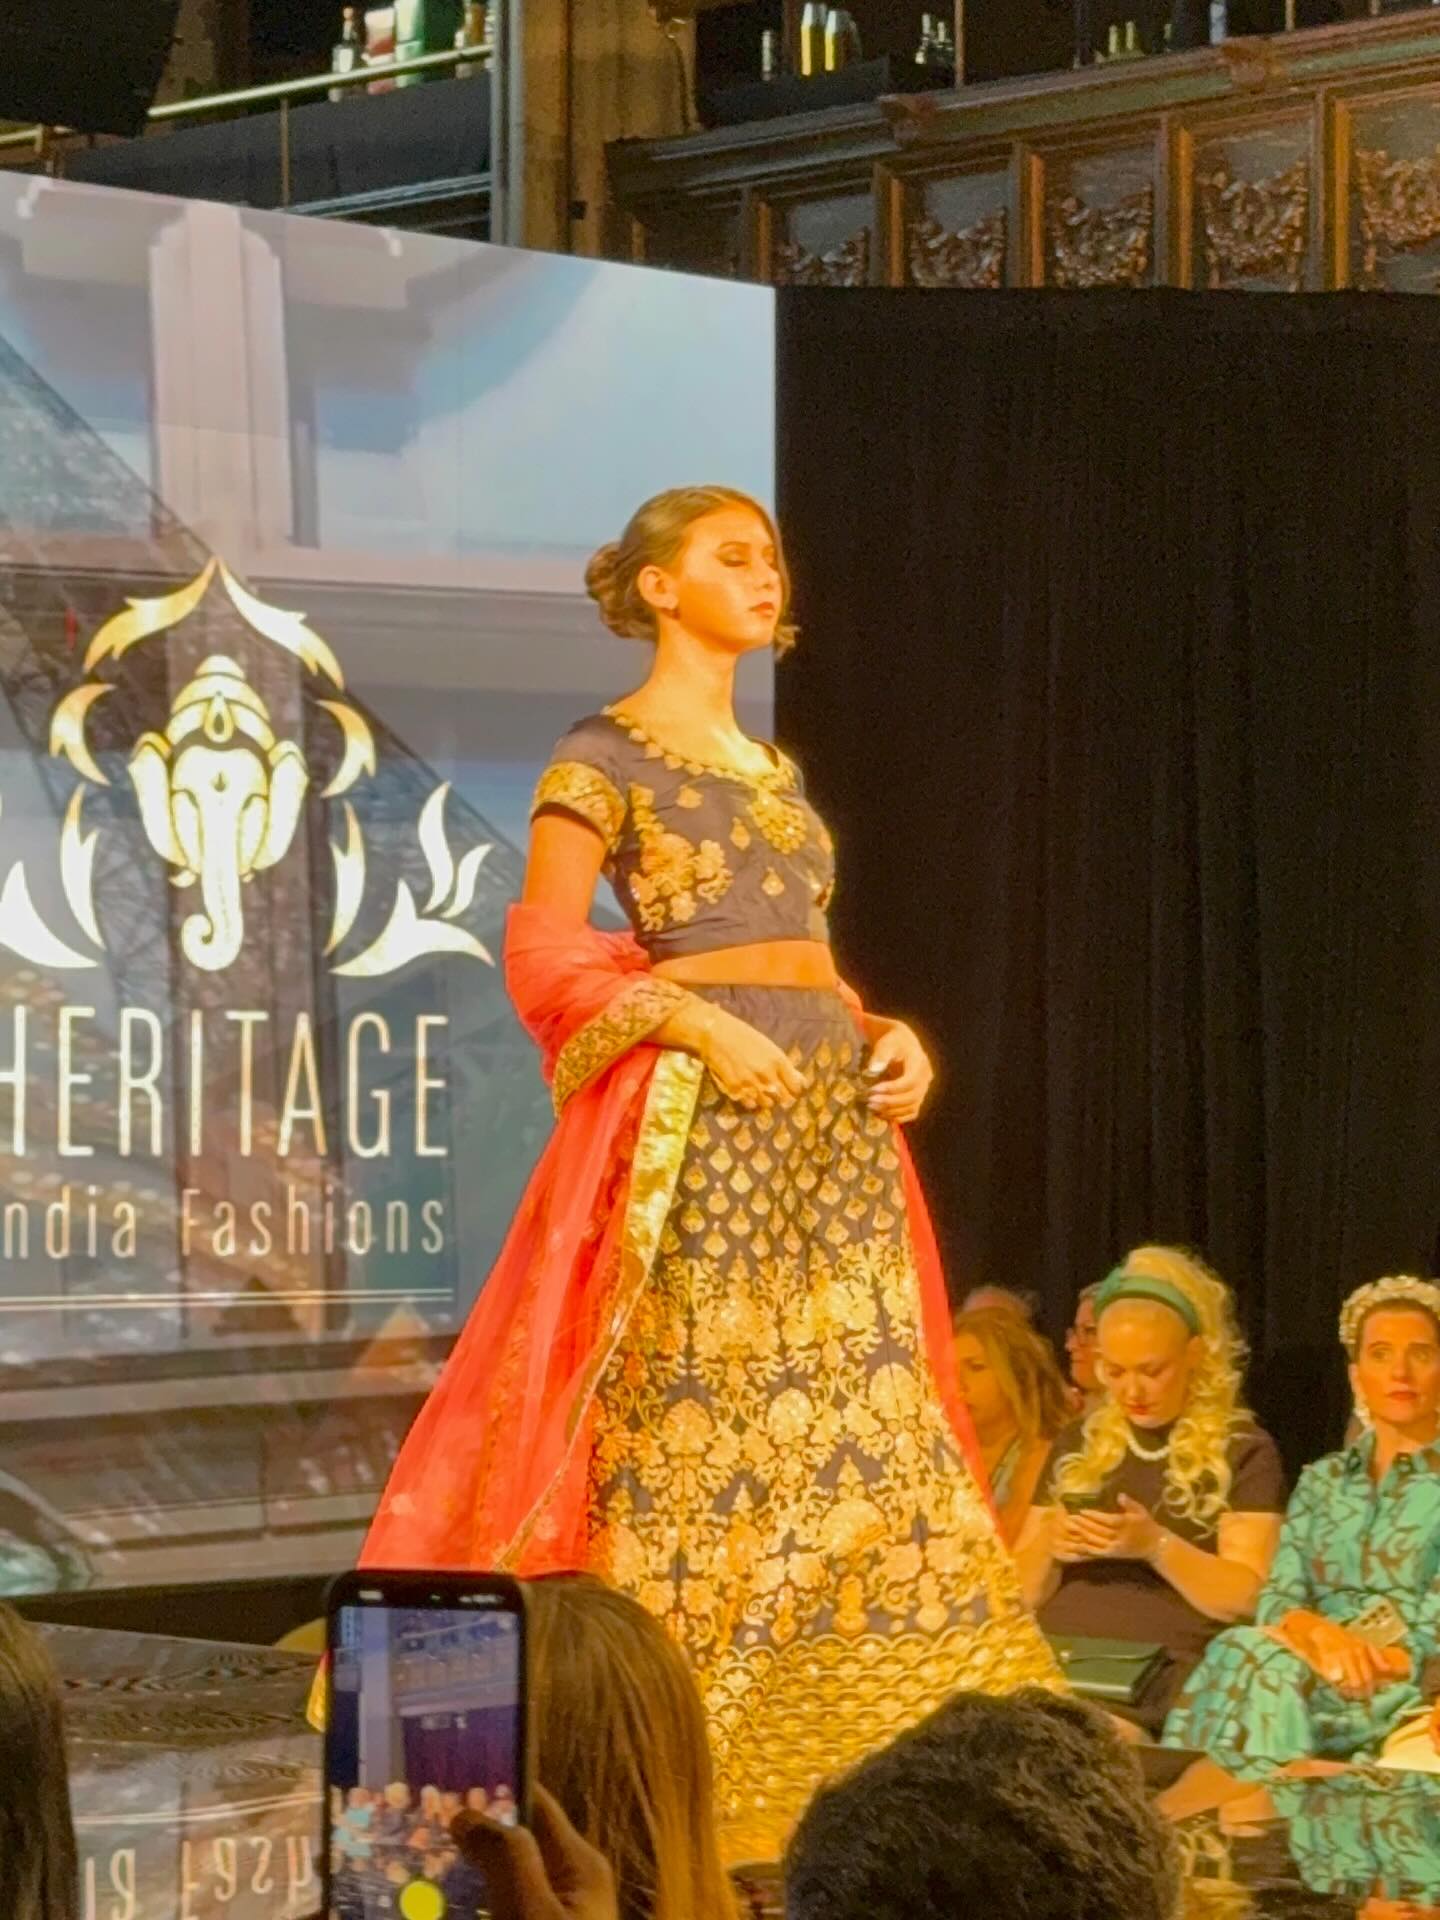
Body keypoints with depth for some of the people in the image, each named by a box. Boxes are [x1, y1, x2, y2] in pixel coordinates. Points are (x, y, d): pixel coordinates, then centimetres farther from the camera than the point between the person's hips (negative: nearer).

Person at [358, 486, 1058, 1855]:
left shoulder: (774, 765, 19)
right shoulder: (604, 755, -2)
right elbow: (543, 953, -10)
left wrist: (889, 1036, 4)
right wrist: (700, 1023, -20)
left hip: (834, 1122, 7)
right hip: (698, 1126, -7)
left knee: (865, 1432, 2)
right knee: (701, 1435, -8)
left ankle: (854, 1760, 6)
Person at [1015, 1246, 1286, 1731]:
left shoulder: (1242, 1450, 7)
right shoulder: (1077, 1445, 19)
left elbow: (1249, 1599, -2)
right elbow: (1023, 1592, 20)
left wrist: (1156, 1546, -16)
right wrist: (1047, 1549, -1)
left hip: (1169, 1674, -4)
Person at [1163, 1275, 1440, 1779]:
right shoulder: (1323, 1481, 22)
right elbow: (1277, 1600, 9)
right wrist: (1321, 1633, -14)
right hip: (1314, 1671, 4)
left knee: (1246, 1655, -30)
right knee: (1250, 1650, -31)